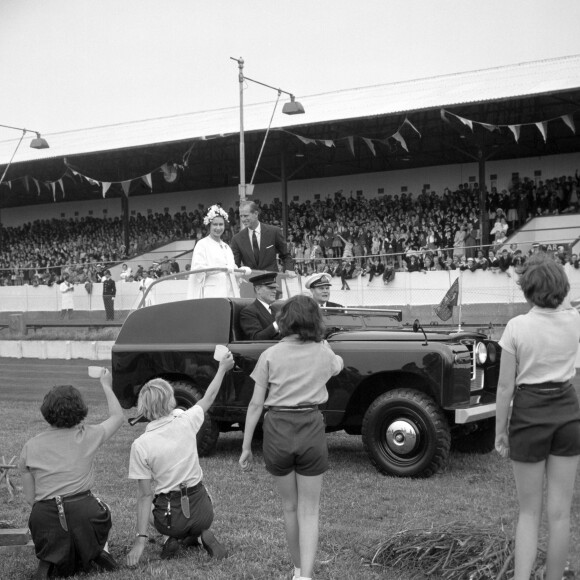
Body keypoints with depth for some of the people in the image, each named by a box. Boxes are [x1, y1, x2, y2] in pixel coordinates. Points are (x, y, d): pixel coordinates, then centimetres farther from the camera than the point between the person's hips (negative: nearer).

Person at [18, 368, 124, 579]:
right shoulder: (88, 436, 3)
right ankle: (97, 550, 5)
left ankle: (48, 562, -6)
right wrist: (106, 386, 33)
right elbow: (118, 417, 24)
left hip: (45, 515, 2)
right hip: (83, 512, -2)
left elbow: (30, 497, 10)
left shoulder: (30, 447, 8)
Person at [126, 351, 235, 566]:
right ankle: (202, 535, 5)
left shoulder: (140, 445, -15)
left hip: (170, 519, -1)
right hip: (202, 510, 1)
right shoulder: (186, 422, -10)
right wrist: (222, 369, 26)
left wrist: (140, 539, -9)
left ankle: (179, 539, 3)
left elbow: (144, 495, -14)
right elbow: (208, 398, 10)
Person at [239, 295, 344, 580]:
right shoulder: (323, 354, 2)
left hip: (278, 430, 0)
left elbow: (255, 404, -4)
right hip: (311, 429, 0)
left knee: (289, 507, 18)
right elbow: (338, 365, 28)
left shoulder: (270, 355, -4)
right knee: (309, 511, 7)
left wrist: (246, 446, 3)